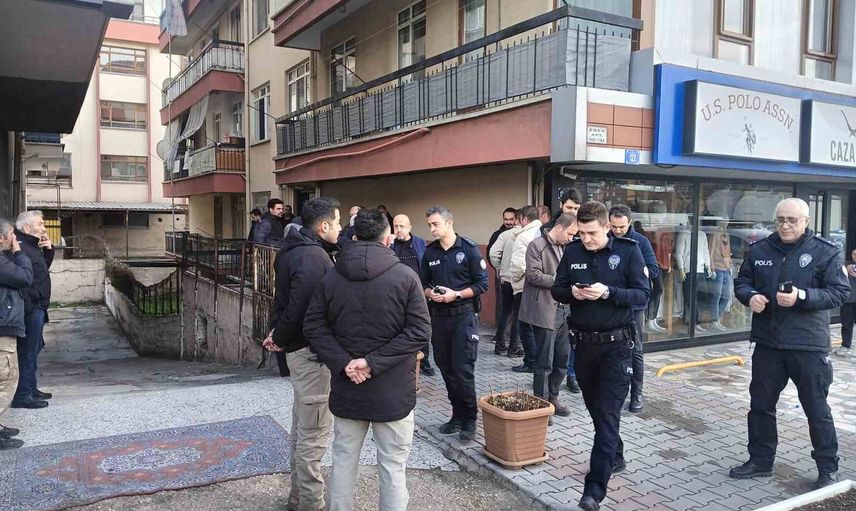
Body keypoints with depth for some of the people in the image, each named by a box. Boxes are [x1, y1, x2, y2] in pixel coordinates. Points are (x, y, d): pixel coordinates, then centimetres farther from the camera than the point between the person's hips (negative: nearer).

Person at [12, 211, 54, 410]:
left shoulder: (33, 247, 14)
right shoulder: (21, 248, -17)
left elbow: (43, 268, 25)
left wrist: (48, 250, 9)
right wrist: (30, 308, -25)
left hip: (37, 308, 10)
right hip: (31, 309, -10)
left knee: (34, 349, 18)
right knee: (28, 352, -5)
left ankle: (31, 388, 29)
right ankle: (23, 395, 2)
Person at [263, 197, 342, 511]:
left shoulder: (296, 249, 10)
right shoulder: (314, 258, -23)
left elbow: (288, 299, 13)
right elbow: (299, 308, -26)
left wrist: (280, 335, 7)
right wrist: (280, 339, -10)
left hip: (300, 347, 11)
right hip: (312, 350, -11)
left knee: (302, 424, 21)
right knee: (314, 432, 2)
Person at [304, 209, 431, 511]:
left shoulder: (331, 277, 0)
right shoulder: (405, 276, -10)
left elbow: (313, 326, -1)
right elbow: (420, 331, -15)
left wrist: (342, 362, -11)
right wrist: (375, 362, -15)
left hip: (346, 388, 3)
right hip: (393, 390, -3)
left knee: (343, 461, 18)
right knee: (392, 468, 8)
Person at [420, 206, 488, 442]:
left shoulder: (469, 249, -7)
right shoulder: (430, 252, 7)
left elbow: (482, 284, -7)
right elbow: (423, 284, 14)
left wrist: (456, 294, -17)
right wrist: (430, 293, -8)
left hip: (463, 315, -5)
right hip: (439, 315, 5)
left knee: (463, 369, -7)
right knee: (445, 367, 10)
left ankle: (470, 419, 8)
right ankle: (457, 415, 25)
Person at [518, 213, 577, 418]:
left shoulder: (564, 248, 16)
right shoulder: (537, 245, -9)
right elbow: (533, 275, -17)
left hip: (562, 310, 8)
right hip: (545, 311, -8)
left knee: (563, 359, 12)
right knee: (545, 362, 0)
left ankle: (552, 398, 27)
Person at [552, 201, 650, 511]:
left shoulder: (629, 251, -9)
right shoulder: (572, 252, 1)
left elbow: (643, 295, -11)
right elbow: (556, 290, 7)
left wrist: (608, 292, -26)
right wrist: (572, 292, -16)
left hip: (617, 344, -4)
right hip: (583, 342, 5)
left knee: (608, 413, -6)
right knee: (595, 407, 18)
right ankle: (615, 458, 41)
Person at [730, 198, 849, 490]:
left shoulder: (826, 252, -5)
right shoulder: (759, 250, 5)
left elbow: (840, 292, -9)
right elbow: (741, 283, 12)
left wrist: (802, 297, -23)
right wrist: (750, 297, -11)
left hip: (808, 345, -4)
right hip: (767, 343, 4)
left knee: (816, 409, 8)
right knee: (760, 405, 13)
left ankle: (828, 468, 25)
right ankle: (760, 460, 28)